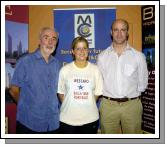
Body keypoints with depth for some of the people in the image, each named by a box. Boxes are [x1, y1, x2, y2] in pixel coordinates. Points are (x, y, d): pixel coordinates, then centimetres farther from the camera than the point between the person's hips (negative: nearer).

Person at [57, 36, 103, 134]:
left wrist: (88, 105, 0)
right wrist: (68, 106, -1)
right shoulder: (65, 70, -4)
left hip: (90, 118, 1)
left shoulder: (95, 69, -3)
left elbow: (97, 93, 3)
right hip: (68, 119, 0)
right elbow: (61, 93, 3)